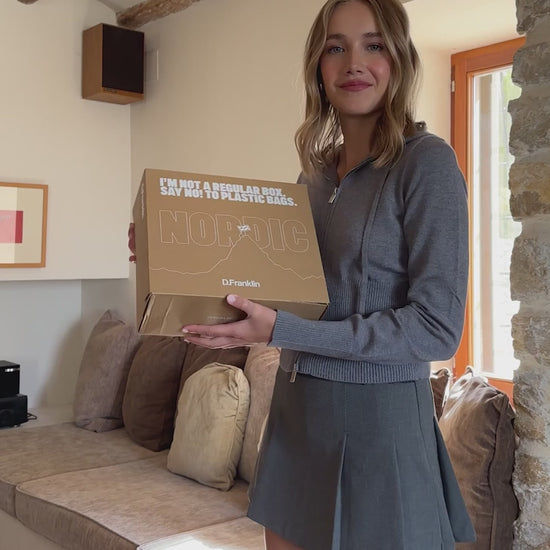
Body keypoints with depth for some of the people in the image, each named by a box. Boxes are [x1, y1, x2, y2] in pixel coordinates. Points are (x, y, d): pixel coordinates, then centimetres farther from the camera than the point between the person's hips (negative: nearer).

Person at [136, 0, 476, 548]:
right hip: (295, 405, 6)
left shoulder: (426, 161, -11)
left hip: (378, 414, -6)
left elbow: (438, 327, -17)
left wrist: (281, 331, -22)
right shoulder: (314, 171, 8)